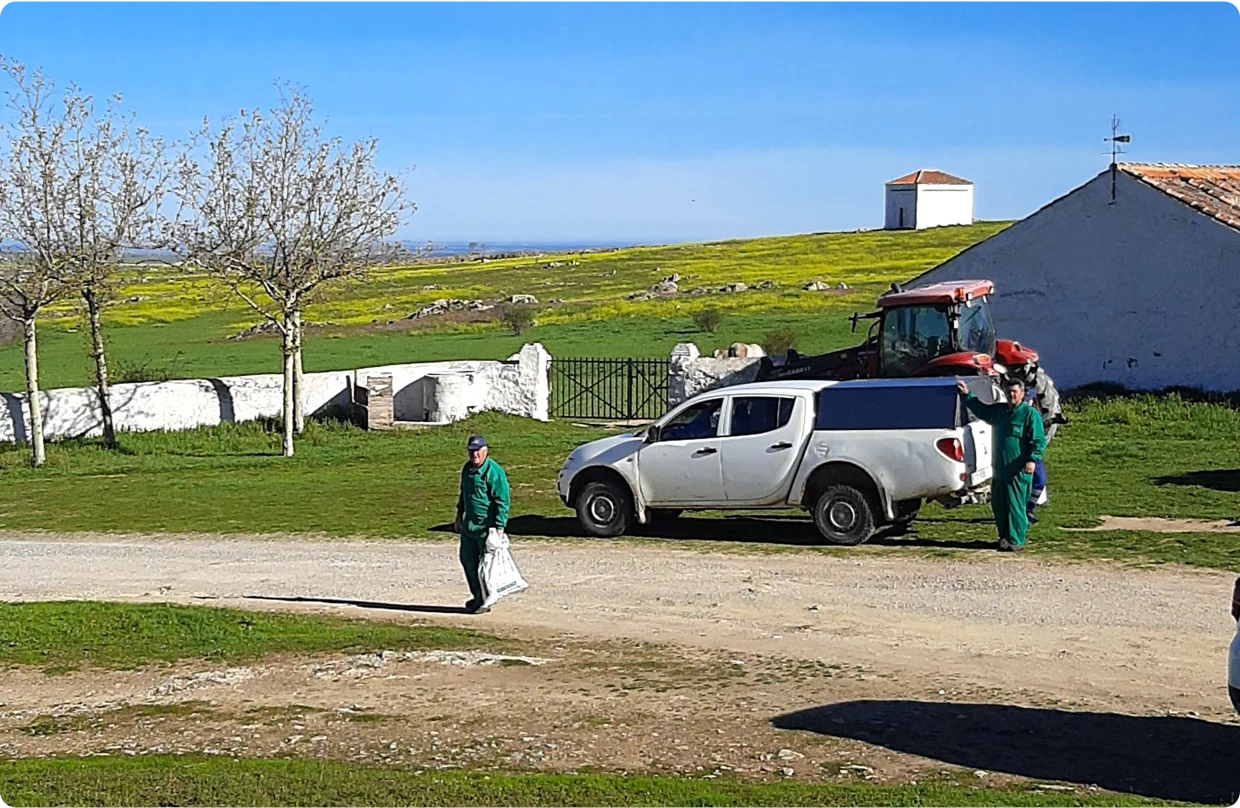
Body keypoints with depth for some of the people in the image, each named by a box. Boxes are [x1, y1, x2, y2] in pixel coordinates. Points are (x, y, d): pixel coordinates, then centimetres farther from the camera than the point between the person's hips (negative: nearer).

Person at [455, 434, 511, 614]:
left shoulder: (493, 472, -16)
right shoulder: (468, 468, 8)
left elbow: (502, 502, -17)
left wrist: (499, 527, -20)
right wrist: (459, 514, 23)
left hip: (487, 527, -8)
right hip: (469, 525, 8)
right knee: (467, 560, 14)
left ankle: (484, 602, 9)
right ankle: (477, 596, 28)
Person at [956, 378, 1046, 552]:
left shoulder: (1030, 414, -6)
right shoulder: (999, 410, 13)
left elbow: (1039, 441, -10)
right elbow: (980, 409, 31)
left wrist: (1032, 459, -21)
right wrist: (967, 395, 26)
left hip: (1018, 470, -7)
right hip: (1000, 467, 7)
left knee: (1015, 505, -5)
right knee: (998, 504, 11)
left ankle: (1016, 540, 0)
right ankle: (1004, 536, 23)